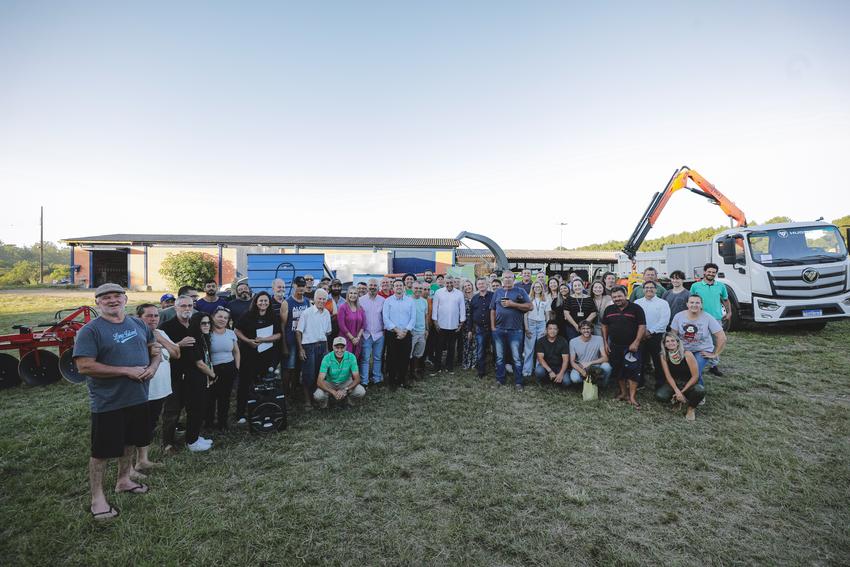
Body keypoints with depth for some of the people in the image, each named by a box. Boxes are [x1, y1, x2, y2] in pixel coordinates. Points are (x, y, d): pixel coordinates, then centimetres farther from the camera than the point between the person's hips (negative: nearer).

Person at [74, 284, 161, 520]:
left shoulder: (138, 324, 5)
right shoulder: (90, 330, -14)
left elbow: (154, 348, 15)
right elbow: (84, 367, -21)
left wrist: (153, 366, -6)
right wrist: (126, 371, -23)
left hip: (138, 398, 6)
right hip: (108, 403, -6)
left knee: (130, 441, 21)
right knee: (102, 451, 7)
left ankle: (123, 480, 41)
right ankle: (97, 498, 23)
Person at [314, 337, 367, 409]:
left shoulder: (351, 357, -20)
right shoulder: (327, 358, -23)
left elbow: (357, 379, -18)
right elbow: (319, 381, -27)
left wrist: (345, 390, -35)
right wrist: (333, 392, -40)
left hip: (346, 383, 1)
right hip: (330, 383, -1)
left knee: (361, 392, -25)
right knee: (318, 396, -30)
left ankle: (347, 397, 8)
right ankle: (326, 398, 7)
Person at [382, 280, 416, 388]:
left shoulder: (410, 301, 6)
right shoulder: (388, 301, 1)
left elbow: (413, 318, 2)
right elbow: (386, 318, -6)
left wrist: (405, 331, -9)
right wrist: (397, 330, -12)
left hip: (406, 334, 2)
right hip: (391, 334, -2)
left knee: (405, 358, 6)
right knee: (392, 358, 3)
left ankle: (403, 380, 20)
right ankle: (392, 380, 15)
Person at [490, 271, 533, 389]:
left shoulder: (520, 291, 3)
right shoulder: (497, 292, 12)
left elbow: (529, 306, -7)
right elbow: (493, 311, 11)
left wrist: (513, 304, -13)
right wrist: (493, 327, 4)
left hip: (515, 330, -3)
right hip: (499, 330, 3)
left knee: (516, 358, 1)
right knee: (499, 357, 11)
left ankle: (518, 382, 10)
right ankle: (500, 380, 22)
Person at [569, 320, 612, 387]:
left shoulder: (599, 339, -9)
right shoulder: (573, 342, -9)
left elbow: (605, 358, -14)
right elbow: (572, 362, -8)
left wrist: (590, 363, -26)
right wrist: (582, 372, -26)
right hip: (580, 367, 0)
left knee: (606, 366, -32)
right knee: (574, 378, -33)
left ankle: (604, 385, -1)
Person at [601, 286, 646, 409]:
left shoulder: (636, 308, -7)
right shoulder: (609, 310, 6)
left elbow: (642, 326, -10)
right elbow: (604, 326, 12)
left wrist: (636, 342, -17)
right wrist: (605, 343, 7)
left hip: (631, 346, -4)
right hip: (614, 346, 5)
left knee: (633, 371, -5)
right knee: (617, 370, 13)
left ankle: (632, 397, 1)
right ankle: (623, 393, 28)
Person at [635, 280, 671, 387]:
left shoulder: (663, 303, 1)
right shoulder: (637, 303, 10)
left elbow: (664, 320, -8)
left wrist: (650, 331, -12)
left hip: (657, 336, -2)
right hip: (640, 336, 2)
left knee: (658, 361, 3)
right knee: (641, 360, 7)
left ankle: (660, 382, 16)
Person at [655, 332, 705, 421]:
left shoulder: (687, 354, -19)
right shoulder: (664, 356, -11)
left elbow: (695, 376, -16)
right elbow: (668, 376, -9)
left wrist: (682, 391, -17)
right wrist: (677, 391, -22)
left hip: (689, 383, -2)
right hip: (674, 383, 2)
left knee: (700, 390, -36)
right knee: (659, 396, -26)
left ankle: (691, 408, -3)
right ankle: (677, 399, 8)